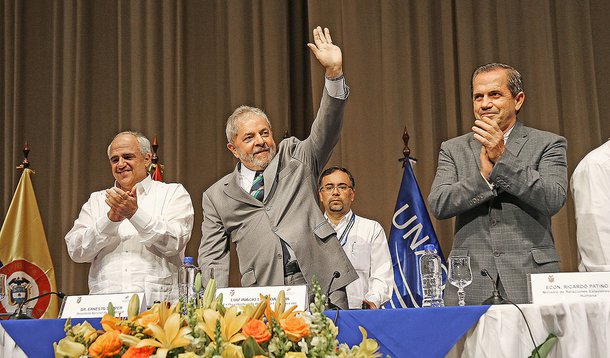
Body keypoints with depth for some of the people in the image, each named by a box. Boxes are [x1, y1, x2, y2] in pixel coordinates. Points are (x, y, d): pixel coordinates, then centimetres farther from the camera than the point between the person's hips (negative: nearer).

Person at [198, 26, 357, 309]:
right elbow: (212, 257, 13)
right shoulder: (217, 196, 16)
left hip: (322, 286, 0)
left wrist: (334, 72, -13)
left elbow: (325, 133, 0)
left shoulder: (294, 158, 16)